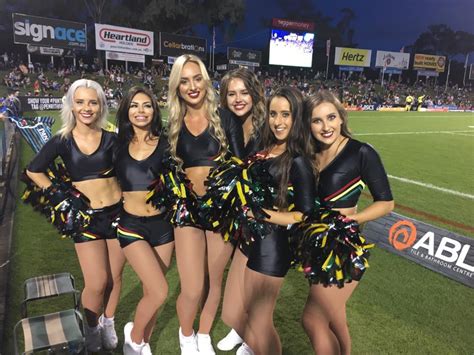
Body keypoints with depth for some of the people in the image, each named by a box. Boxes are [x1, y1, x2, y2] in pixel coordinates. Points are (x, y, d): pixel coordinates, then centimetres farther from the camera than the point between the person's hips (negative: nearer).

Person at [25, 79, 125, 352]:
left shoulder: (112, 139, -2)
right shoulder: (62, 141, -2)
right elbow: (34, 171, 9)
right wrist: (58, 195, 2)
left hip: (118, 213, 1)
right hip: (86, 217, -1)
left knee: (114, 277, 12)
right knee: (96, 284, -1)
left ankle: (109, 324, 37)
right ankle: (92, 327, 28)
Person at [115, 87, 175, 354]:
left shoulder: (165, 143, -3)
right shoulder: (119, 144, 1)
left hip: (162, 224, 1)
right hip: (131, 225, -1)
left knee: (151, 290, 13)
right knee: (160, 292, -12)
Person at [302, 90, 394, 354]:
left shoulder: (361, 153, -14)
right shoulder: (312, 155, 4)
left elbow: (386, 202, -10)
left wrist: (352, 219, -22)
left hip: (344, 250, -6)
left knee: (313, 320, 3)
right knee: (333, 322, 18)